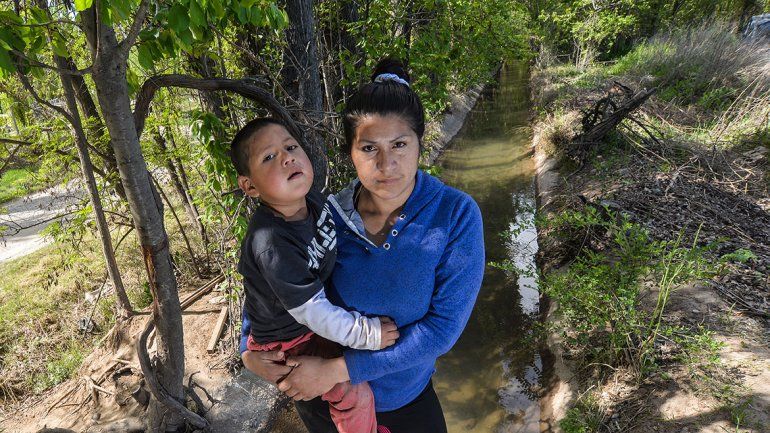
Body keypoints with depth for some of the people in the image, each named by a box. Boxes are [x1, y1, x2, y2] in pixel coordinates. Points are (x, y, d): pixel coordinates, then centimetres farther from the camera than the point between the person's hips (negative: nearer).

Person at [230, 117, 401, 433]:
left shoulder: (313, 201, -12)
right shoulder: (272, 245, -37)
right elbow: (312, 312, -31)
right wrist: (367, 333, -24)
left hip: (312, 317, 8)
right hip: (285, 342, -8)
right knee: (355, 392, -18)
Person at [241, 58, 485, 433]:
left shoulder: (456, 214, -23)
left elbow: (444, 325, -26)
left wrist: (339, 368, -26)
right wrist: (249, 350, -16)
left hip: (406, 396, -1)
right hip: (321, 391, 2)